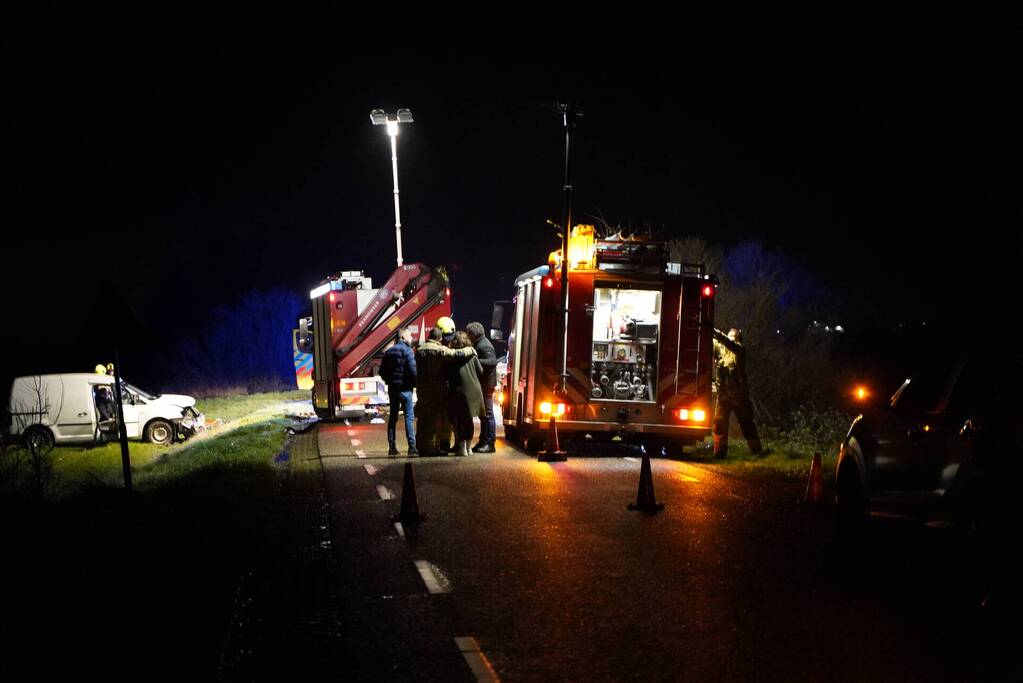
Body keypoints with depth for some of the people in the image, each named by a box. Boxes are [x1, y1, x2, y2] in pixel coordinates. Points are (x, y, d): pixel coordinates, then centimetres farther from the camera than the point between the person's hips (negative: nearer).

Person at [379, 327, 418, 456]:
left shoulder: (389, 352, 10)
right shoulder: (407, 351, -10)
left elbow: (382, 371, 10)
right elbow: (413, 370, -18)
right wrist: (415, 383, -4)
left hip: (392, 387, 6)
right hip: (405, 387, -6)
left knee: (393, 416, 12)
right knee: (409, 416, -5)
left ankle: (391, 446, 12)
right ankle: (412, 446, -10)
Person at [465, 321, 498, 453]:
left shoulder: (484, 346, -16)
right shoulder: (478, 344, 17)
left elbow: (492, 361, -28)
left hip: (486, 384, -11)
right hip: (482, 384, 11)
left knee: (487, 413, -8)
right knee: (484, 413, 14)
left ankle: (489, 443, -6)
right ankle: (483, 441, 21)